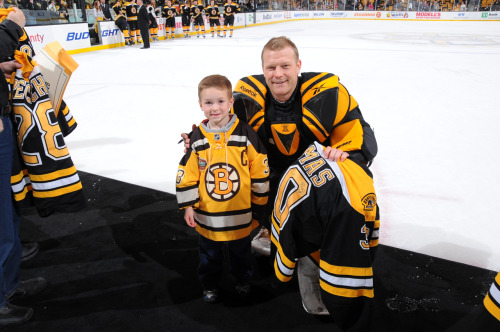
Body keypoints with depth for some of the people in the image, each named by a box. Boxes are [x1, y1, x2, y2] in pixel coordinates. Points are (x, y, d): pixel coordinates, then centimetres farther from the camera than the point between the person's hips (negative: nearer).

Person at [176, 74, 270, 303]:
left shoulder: (245, 134, -11)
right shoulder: (197, 138, -6)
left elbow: (260, 172, -6)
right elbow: (186, 175, -2)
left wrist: (258, 204, -3)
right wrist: (188, 206, -4)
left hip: (240, 215, -1)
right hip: (207, 216, 1)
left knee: (241, 251, 22)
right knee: (209, 254, 20)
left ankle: (242, 280, 47)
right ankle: (210, 285, 44)